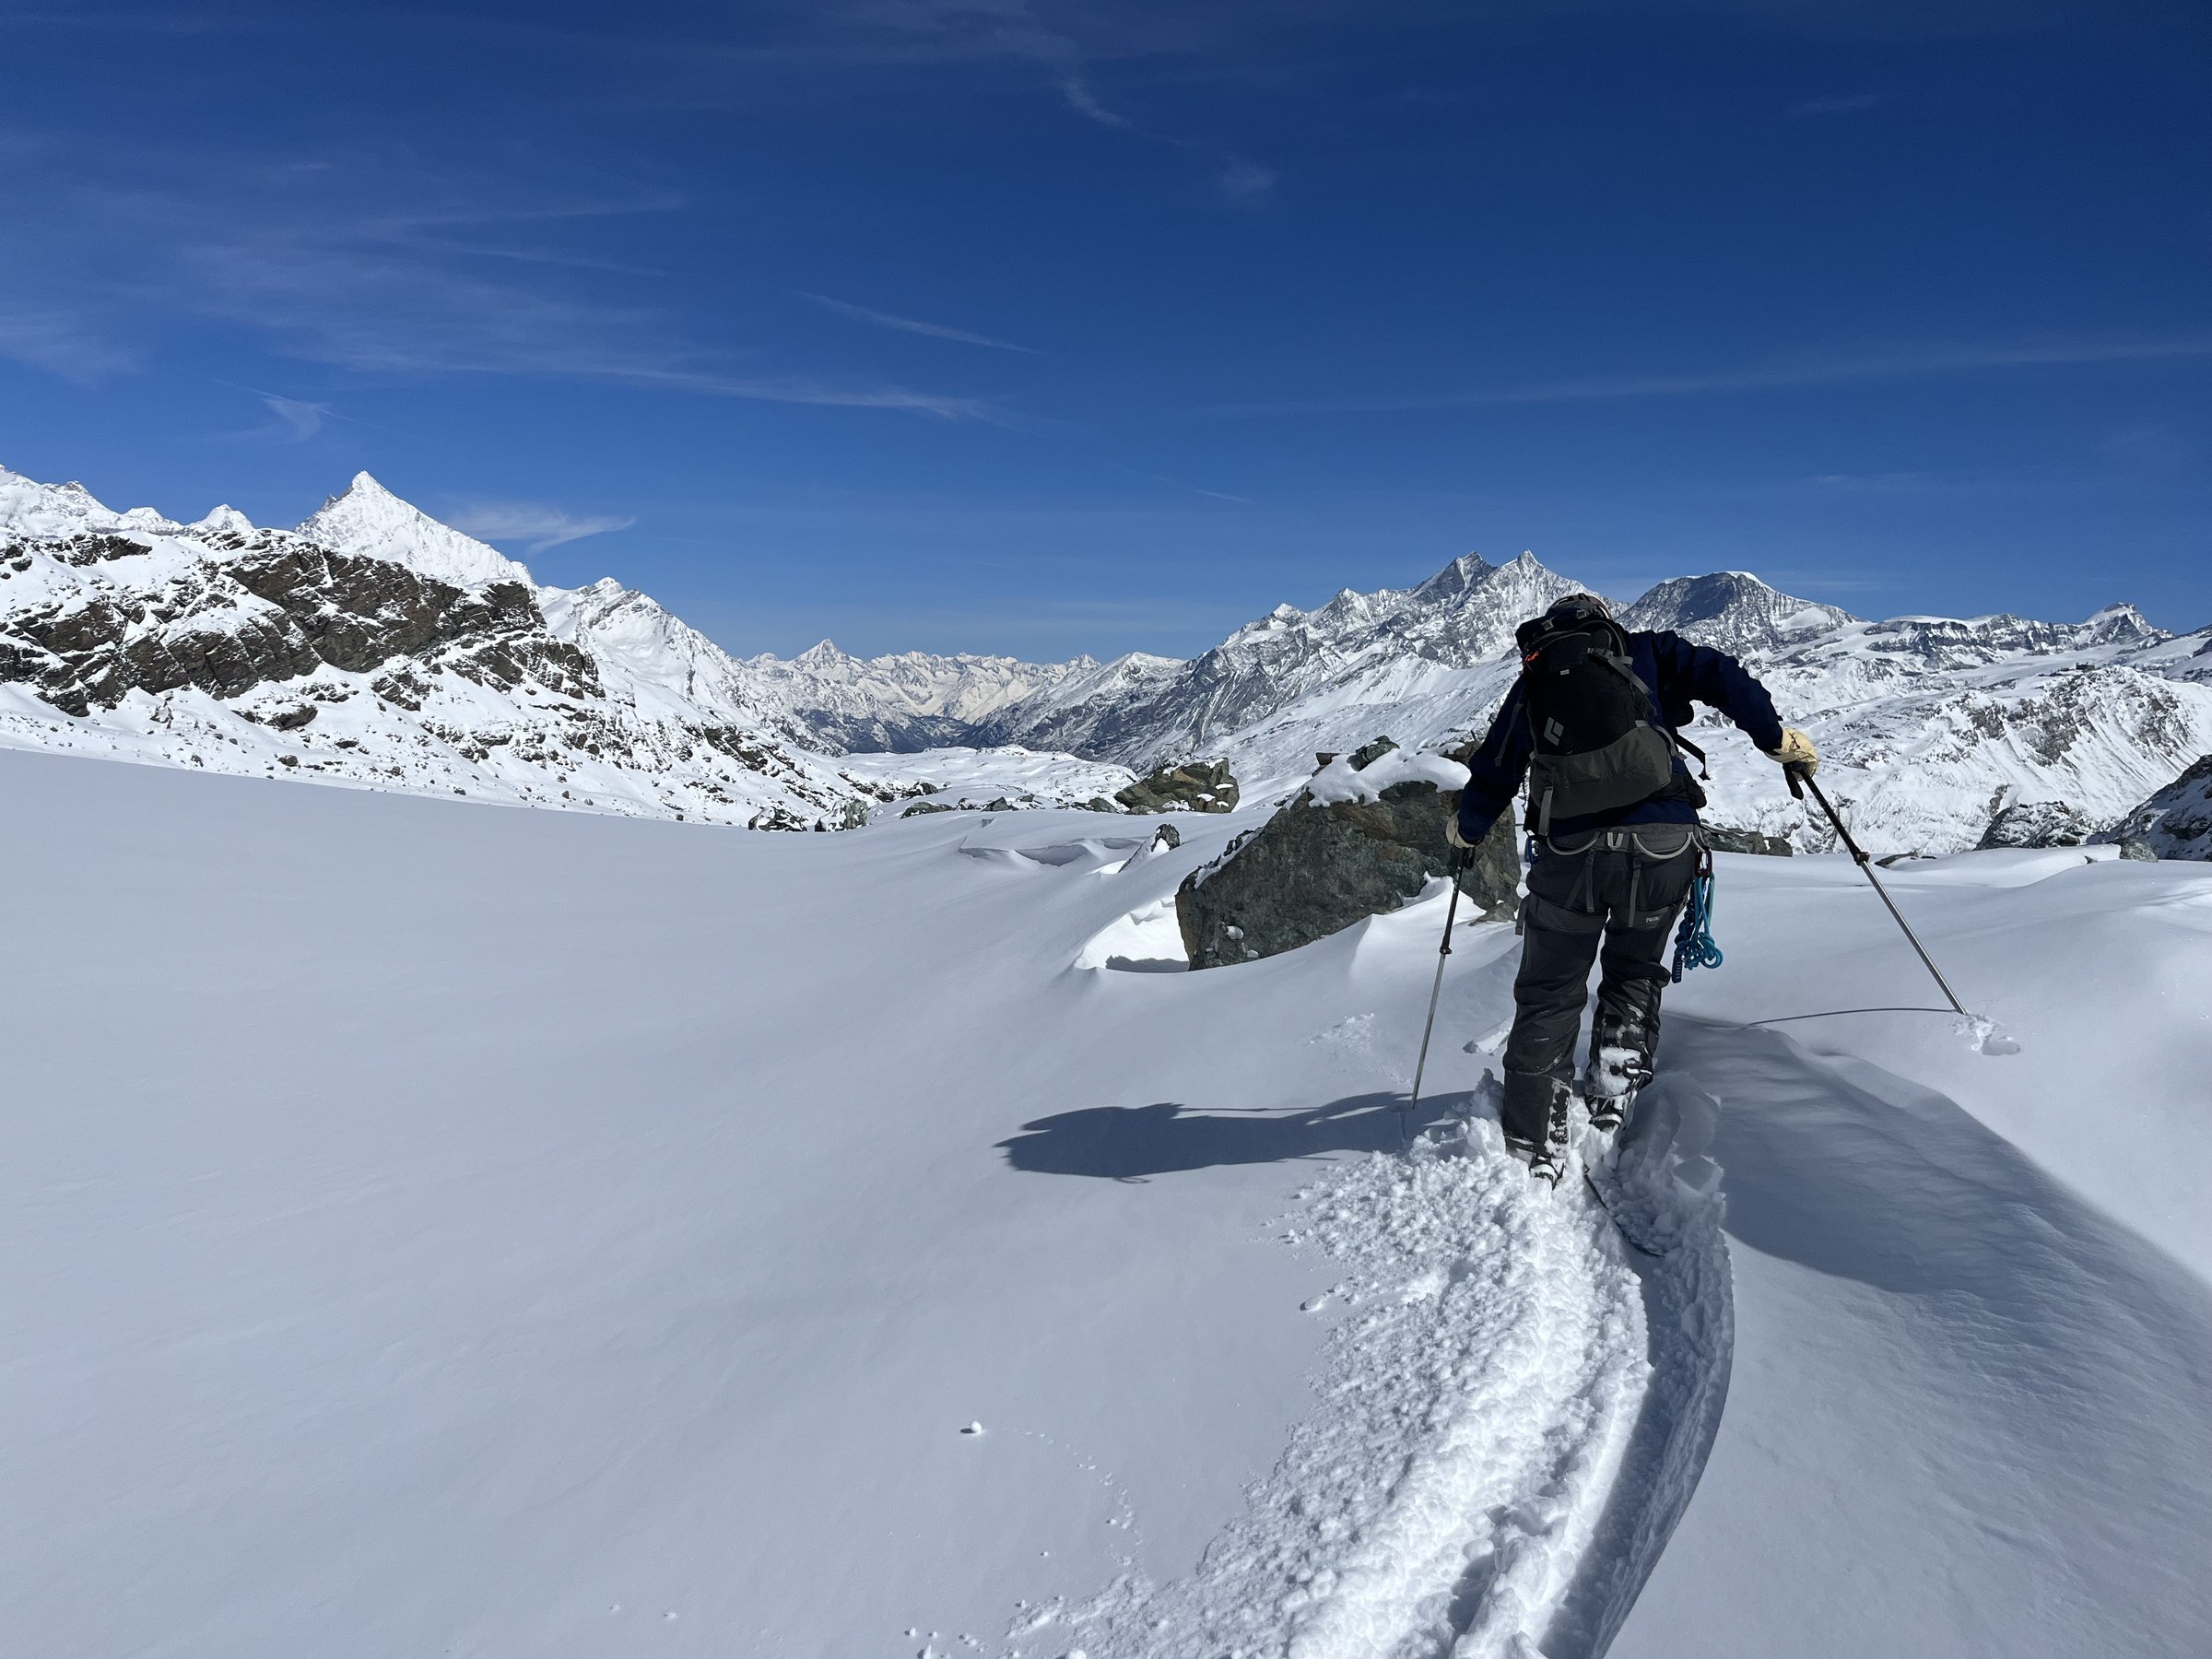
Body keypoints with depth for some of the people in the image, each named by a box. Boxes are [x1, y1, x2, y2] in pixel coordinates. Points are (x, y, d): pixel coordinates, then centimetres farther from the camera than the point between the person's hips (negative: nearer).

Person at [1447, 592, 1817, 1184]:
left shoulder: (1532, 682, 21)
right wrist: (1778, 739, 11)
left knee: (1547, 999, 11)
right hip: (1663, 842, 0)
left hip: (1569, 849, 0)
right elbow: (1720, 676, 3)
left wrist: (1466, 828, 40)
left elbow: (1493, 774, 23)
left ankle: (1532, 1152, 6)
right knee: (1634, 974, 25)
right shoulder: (1647, 651, 18)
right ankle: (1612, 1097, 12)